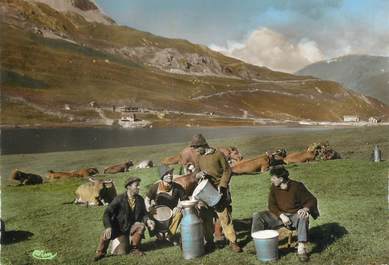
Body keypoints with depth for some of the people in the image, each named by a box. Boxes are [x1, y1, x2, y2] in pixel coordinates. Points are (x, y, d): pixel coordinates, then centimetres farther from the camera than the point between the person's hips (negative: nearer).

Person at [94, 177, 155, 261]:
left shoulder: (140, 199, -4)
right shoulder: (119, 199, -16)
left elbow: (143, 213, 3)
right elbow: (107, 213, -19)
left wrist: (147, 220, -21)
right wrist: (108, 227, -35)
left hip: (131, 226, 3)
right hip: (117, 226, -3)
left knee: (141, 226, -27)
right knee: (105, 234, -29)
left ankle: (135, 248, -2)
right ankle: (100, 252, 3)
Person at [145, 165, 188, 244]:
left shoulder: (177, 187, -9)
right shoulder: (156, 186, -9)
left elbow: (185, 200, -2)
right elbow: (147, 198, 1)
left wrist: (179, 206, -23)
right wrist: (148, 207, -20)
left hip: (172, 212, 0)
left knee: (179, 214, -32)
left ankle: (171, 235, -10)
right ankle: (159, 232, 3)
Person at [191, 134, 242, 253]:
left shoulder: (218, 154, -6)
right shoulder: (200, 158, 12)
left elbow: (227, 170, -7)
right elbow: (196, 173, 14)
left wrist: (221, 186, -16)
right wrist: (198, 174, -10)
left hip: (219, 191, -5)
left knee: (225, 216, -5)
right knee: (206, 217, 9)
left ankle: (233, 242, 2)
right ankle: (209, 242, 21)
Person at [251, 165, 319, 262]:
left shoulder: (297, 186, -12)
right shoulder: (274, 188, -1)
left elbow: (311, 200, -10)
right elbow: (271, 205, -3)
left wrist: (305, 209, -32)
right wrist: (281, 215, -21)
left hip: (294, 216, -3)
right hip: (279, 215, 3)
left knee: (303, 217, -38)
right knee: (257, 216, -15)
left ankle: (301, 248, -39)